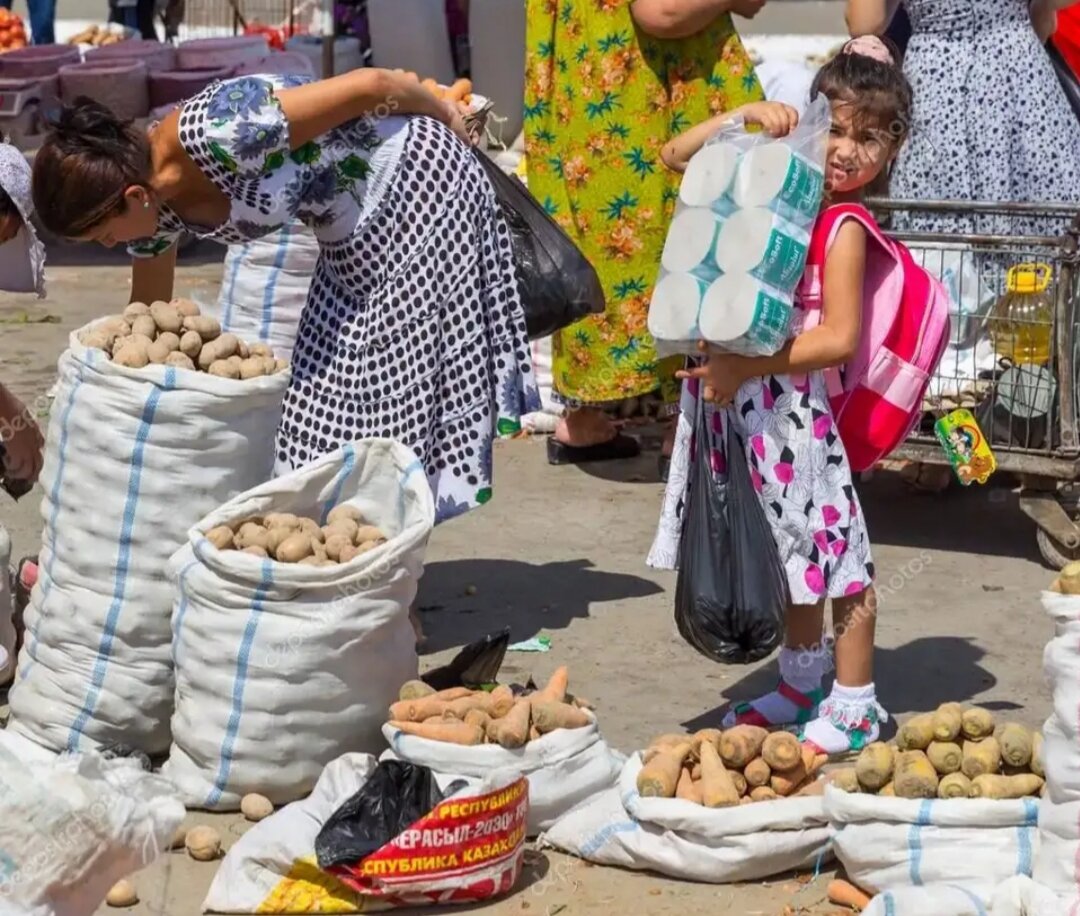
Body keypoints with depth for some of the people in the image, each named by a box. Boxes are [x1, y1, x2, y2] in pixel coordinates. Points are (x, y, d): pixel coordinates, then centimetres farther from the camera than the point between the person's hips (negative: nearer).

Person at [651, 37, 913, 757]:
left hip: (798, 403, -7)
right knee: (791, 548, 20)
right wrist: (748, 117, -4)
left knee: (835, 548, 2)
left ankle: (855, 705, 13)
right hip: (747, 402, 7)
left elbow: (839, 338, -19)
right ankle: (801, 683, 37)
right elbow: (677, 157, 10)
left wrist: (748, 366, -23)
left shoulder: (845, 228, -12)